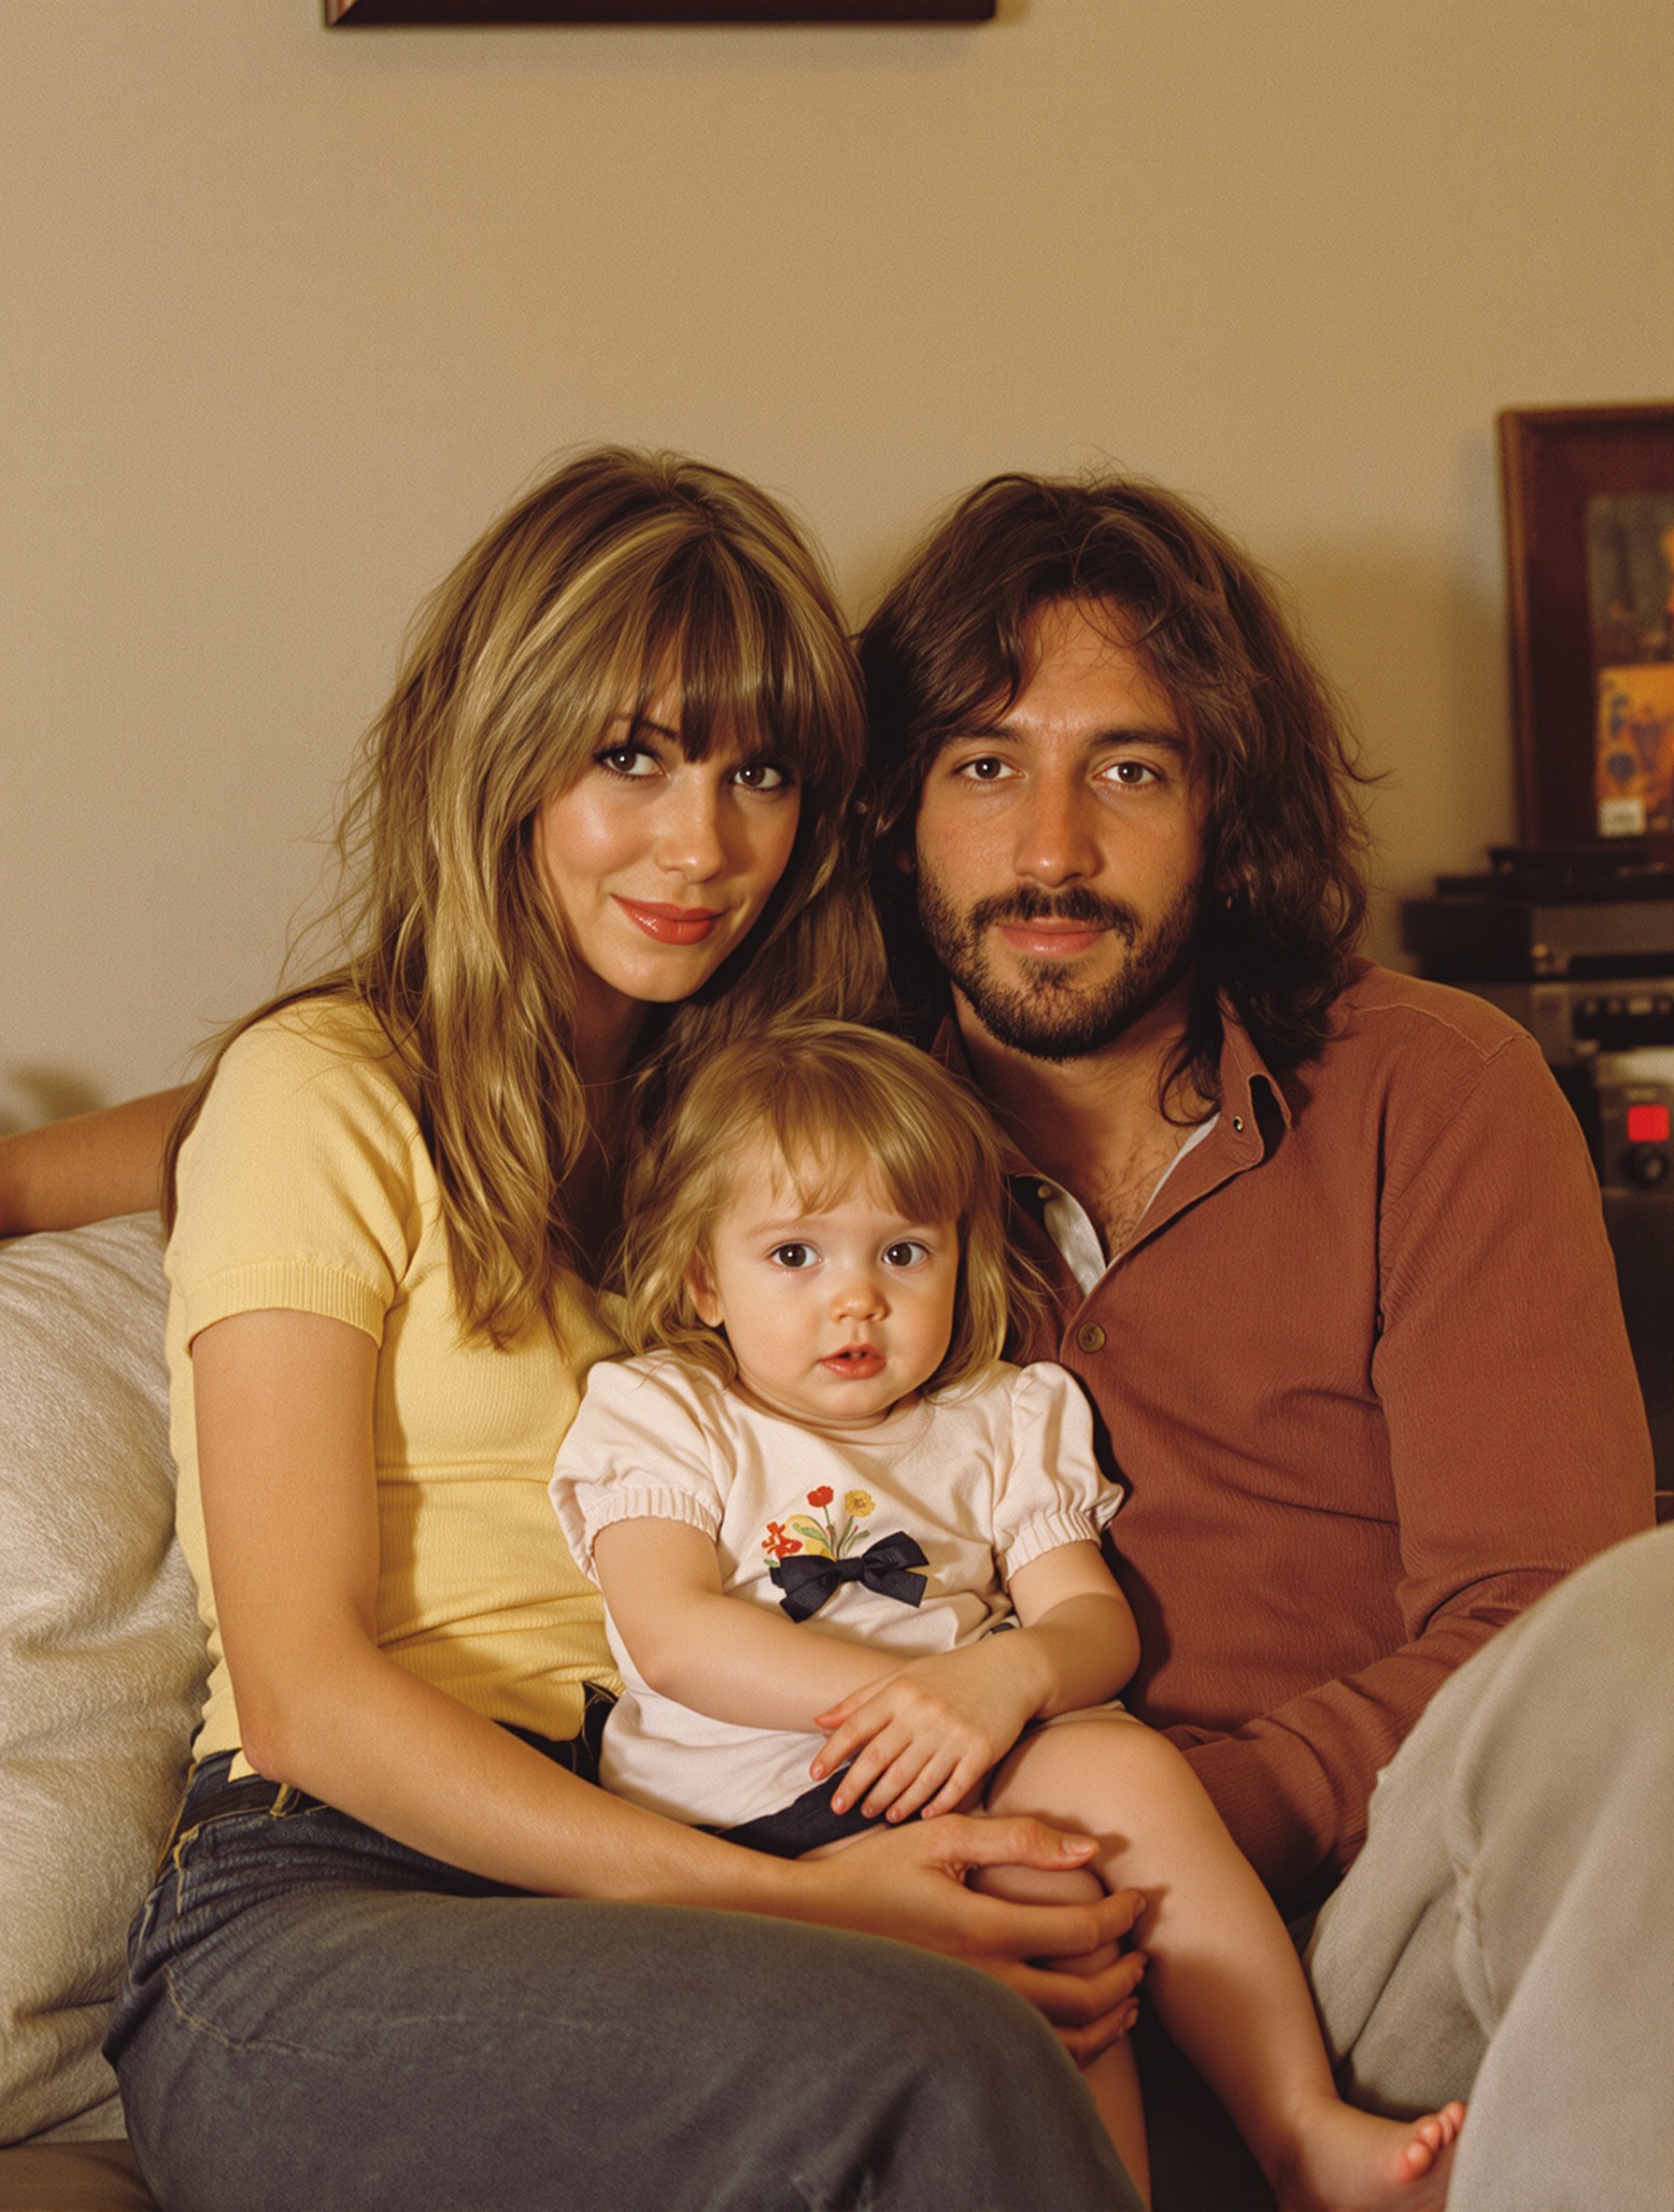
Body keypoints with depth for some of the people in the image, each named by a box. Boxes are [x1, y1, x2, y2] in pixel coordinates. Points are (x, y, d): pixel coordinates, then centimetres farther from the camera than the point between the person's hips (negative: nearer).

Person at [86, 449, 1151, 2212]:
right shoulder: (323, 1095, 0)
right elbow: (305, 1686, -8)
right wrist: (789, 1901, -17)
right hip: (325, 1913, -5)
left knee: (1032, 2041, -30)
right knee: (936, 2062, -33)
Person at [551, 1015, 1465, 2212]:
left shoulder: (1000, 1425, 18)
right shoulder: (659, 1417, 7)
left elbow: (1098, 1623, 7)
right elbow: (673, 1635, -9)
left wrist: (1009, 1674, -19)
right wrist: (891, 1692, -21)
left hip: (972, 1774, 4)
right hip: (763, 1809, -4)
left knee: (1126, 1765, -28)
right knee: (1049, 1913, -31)